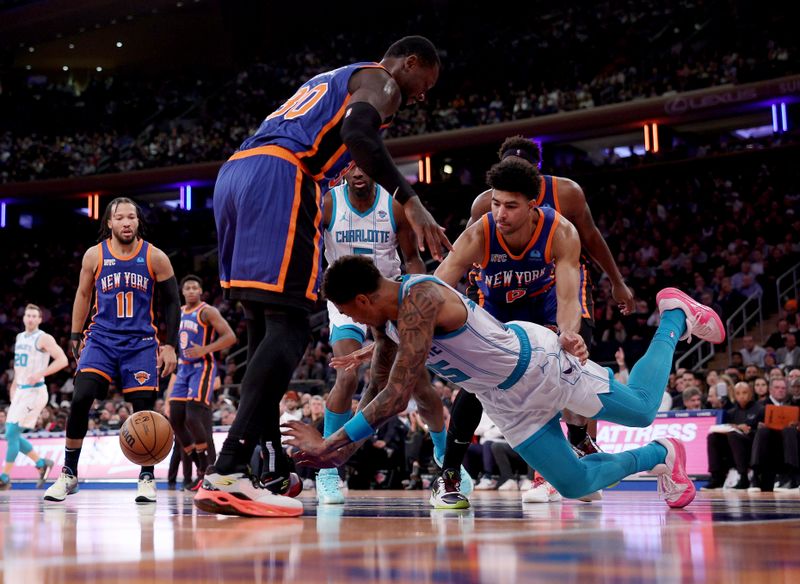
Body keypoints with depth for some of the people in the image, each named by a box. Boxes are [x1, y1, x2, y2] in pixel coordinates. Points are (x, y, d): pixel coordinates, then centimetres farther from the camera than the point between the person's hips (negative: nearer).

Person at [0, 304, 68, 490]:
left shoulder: (44, 338, -10)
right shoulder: (20, 337, 14)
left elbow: (63, 360, -17)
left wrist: (40, 374, -23)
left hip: (34, 391, -8)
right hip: (20, 391, 8)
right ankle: (42, 463, 23)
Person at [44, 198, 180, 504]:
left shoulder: (155, 258, -2)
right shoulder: (94, 255, 1)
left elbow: (172, 303, 4)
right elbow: (83, 295, 14)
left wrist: (170, 345, -1)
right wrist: (76, 336, 12)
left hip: (141, 341, 0)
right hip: (102, 337, 1)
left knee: (144, 408, -6)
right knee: (80, 398, -15)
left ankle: (147, 478, 9)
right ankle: (68, 475, -2)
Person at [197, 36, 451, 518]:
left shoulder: (331, 81, 36)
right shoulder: (380, 81, 8)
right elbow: (358, 131, -15)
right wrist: (411, 201, -21)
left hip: (234, 173, 10)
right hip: (279, 176, -9)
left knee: (266, 328, 13)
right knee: (288, 328, -13)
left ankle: (272, 472, 15)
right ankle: (227, 474, -23)